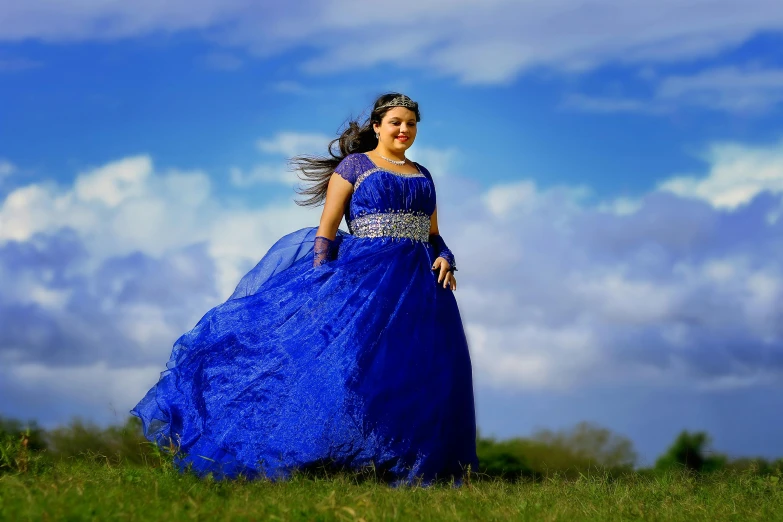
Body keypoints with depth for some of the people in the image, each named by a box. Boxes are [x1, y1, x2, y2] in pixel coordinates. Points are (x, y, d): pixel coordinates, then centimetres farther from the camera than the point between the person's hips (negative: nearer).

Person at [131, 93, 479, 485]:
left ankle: (406, 470, 3)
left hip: (420, 285, 6)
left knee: (422, 377, -2)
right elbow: (325, 230, -2)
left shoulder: (423, 176, 18)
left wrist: (444, 260, -1)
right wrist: (321, 284, -12)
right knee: (349, 360, -17)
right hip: (365, 277, -6)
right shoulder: (353, 165, 3)